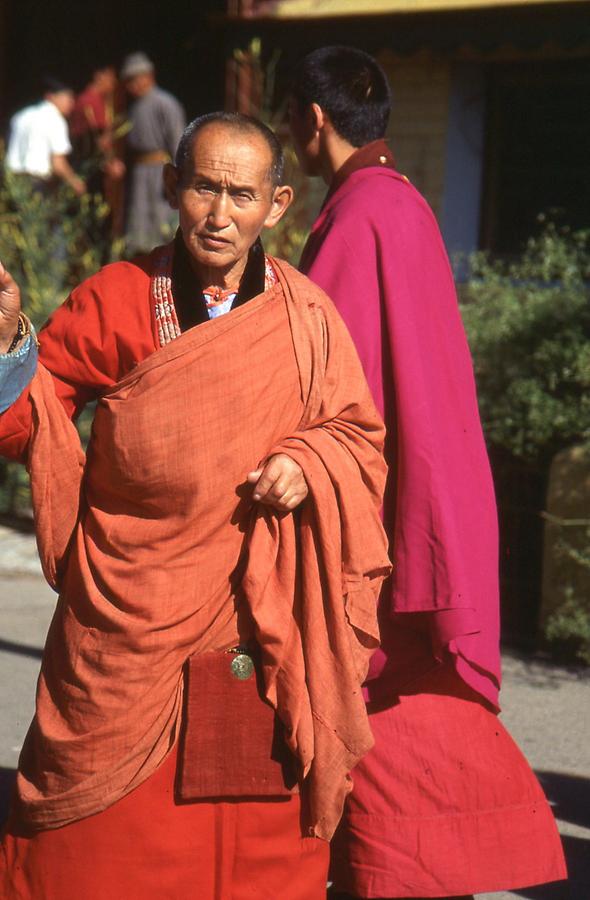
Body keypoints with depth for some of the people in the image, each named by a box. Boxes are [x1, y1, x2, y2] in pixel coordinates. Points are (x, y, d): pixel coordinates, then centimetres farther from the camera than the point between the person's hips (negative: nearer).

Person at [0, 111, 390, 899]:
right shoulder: (116, 303, -4)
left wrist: (311, 465, -9)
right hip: (131, 641, -2)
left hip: (263, 648, 2)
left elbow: (359, 434, 12)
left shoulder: (305, 317, 2)